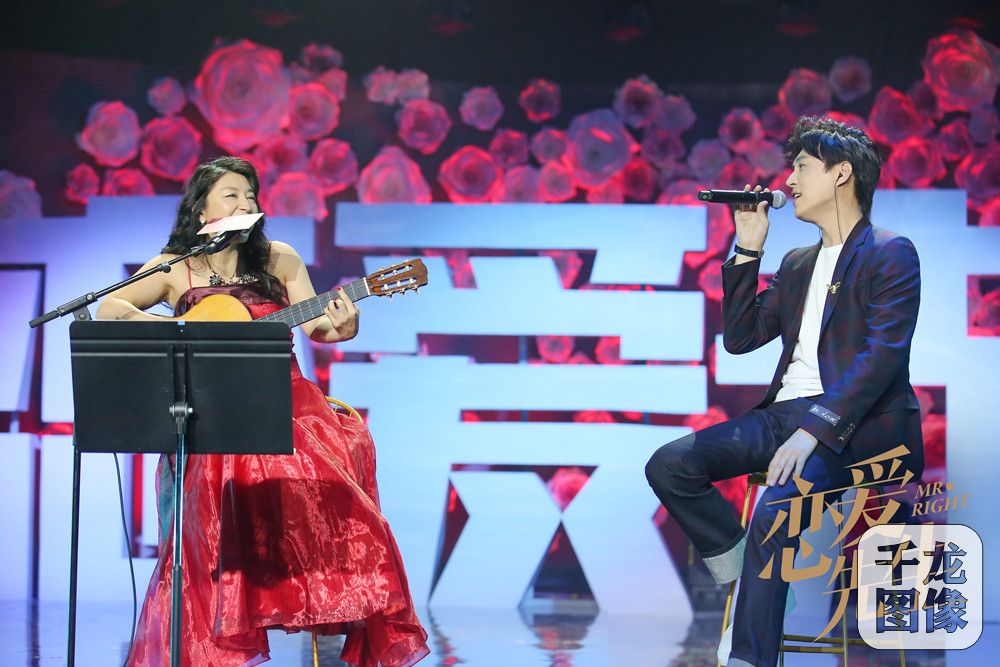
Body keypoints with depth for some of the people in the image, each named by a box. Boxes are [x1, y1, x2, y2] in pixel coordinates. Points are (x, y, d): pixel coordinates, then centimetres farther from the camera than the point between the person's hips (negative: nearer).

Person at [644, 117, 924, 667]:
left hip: (856, 424, -8)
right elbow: (740, 337, 22)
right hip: (786, 413, 8)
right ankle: (746, 581, -7)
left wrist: (812, 431, -25)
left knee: (776, 509, -34)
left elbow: (883, 356, -15)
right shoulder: (797, 264, 24)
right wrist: (747, 251, 13)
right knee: (668, 467, -11)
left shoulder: (891, 255, -2)